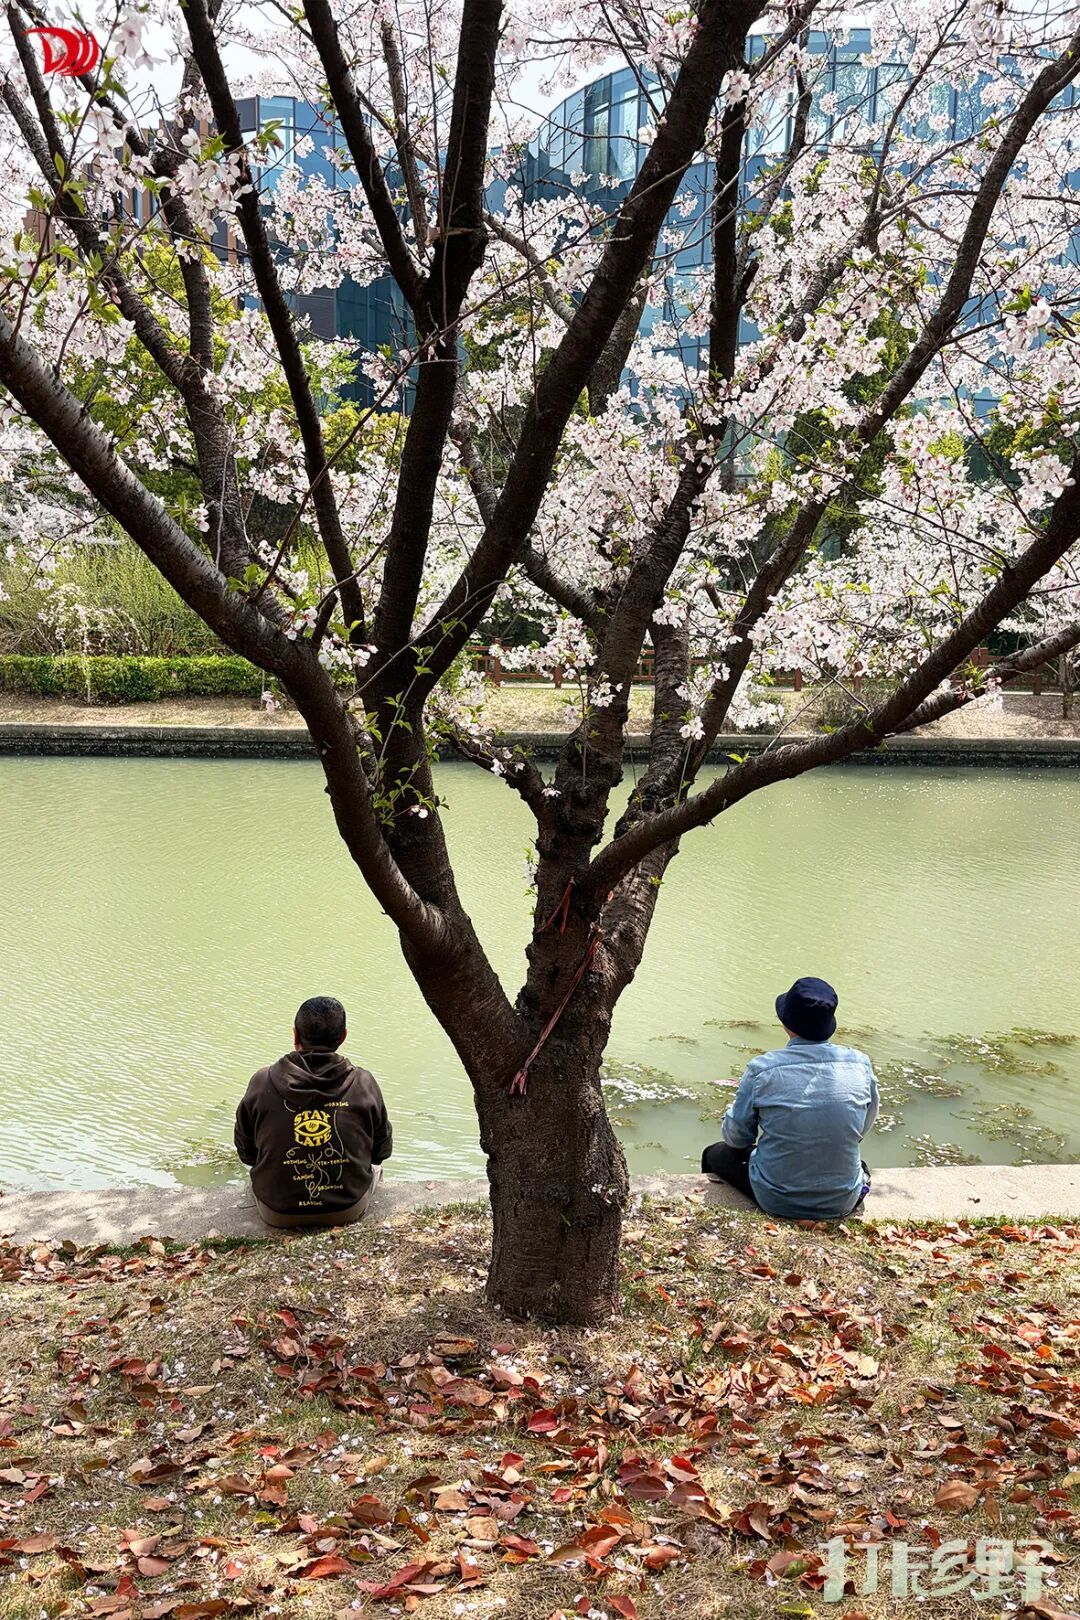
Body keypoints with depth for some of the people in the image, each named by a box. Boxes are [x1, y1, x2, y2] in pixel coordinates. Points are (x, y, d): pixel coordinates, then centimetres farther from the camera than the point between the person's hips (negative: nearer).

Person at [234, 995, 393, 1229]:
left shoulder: (262, 1084, -14)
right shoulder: (363, 1084, -13)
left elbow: (246, 1154, -1)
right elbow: (382, 1150, 0)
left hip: (278, 1213, 0)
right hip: (349, 1210, 0)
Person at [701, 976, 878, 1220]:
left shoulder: (762, 1069, -20)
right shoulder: (860, 1064, -12)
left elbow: (736, 1137, -6)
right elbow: (863, 1129, 5)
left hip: (777, 1202, -2)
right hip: (843, 1203, 3)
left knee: (714, 1154, 26)